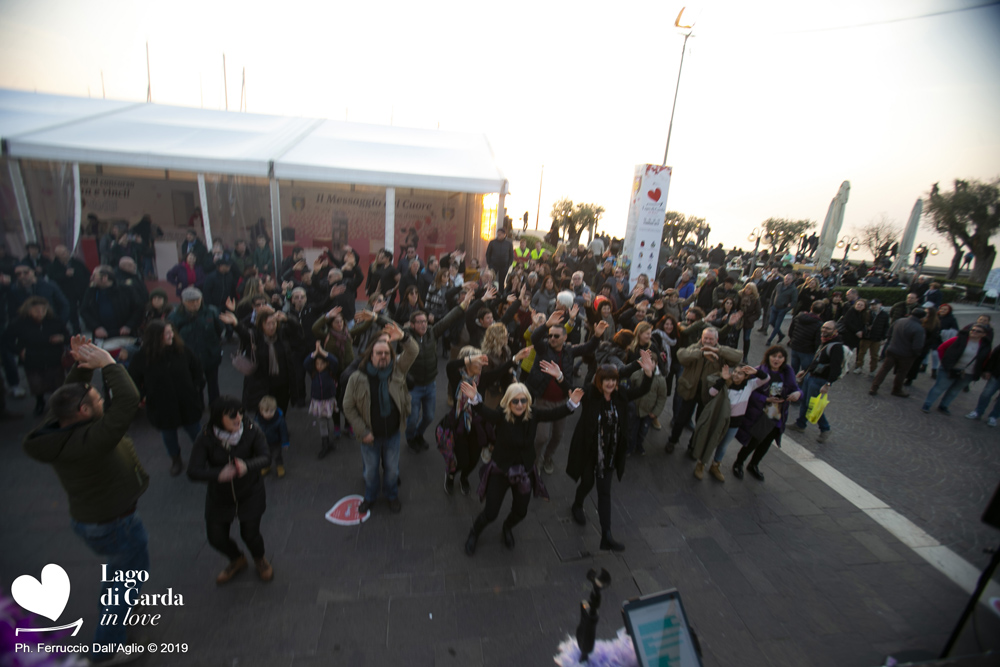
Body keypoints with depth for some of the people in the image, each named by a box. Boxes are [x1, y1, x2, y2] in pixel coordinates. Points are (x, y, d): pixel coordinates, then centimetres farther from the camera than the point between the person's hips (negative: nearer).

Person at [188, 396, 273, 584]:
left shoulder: (252, 431, -19)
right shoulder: (206, 439, -17)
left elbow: (266, 457, -25)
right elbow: (193, 471, -23)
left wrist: (247, 466, -46)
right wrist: (219, 474, -42)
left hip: (251, 494, -2)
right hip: (219, 497, 2)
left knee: (250, 533, -2)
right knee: (216, 537, 10)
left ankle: (260, 560, 35)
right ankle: (237, 561, 44)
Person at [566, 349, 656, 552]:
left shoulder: (621, 395, -6)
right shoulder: (589, 395, -17)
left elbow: (642, 390, -10)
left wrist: (648, 372, -28)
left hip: (609, 453, 3)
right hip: (588, 450, -3)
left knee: (605, 491, 9)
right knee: (587, 483, 19)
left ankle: (606, 536, 16)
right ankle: (577, 506, 53)